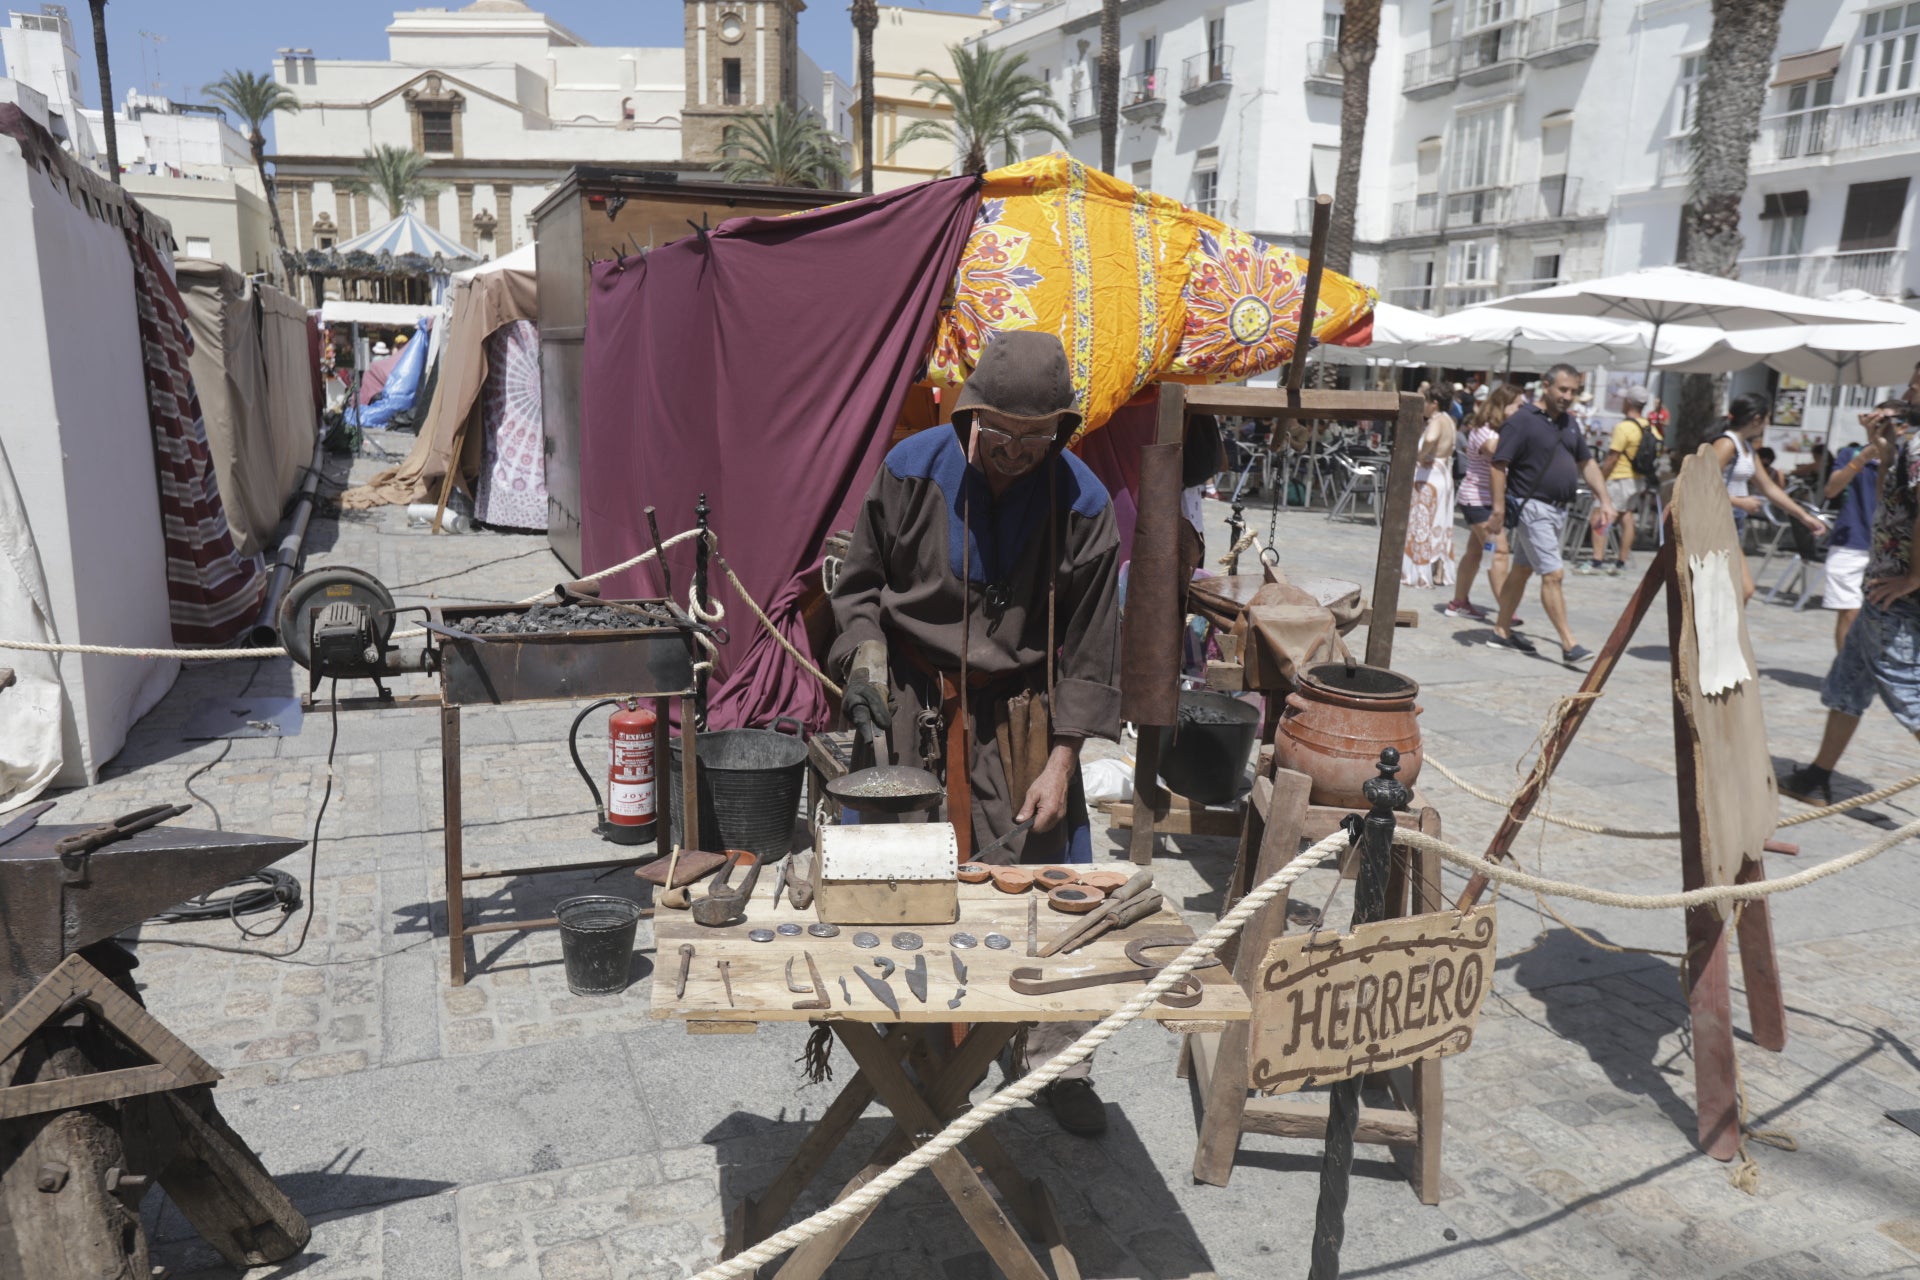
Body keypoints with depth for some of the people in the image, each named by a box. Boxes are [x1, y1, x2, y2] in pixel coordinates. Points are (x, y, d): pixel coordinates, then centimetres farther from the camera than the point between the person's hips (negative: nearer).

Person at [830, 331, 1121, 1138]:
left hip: (1017, 714, 0)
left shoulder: (1082, 506, -9)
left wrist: (1061, 762, -9)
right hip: (912, 706, 1)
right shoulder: (912, 470, -8)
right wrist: (865, 652, -10)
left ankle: (1059, 1062, 17)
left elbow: (1088, 648, -5)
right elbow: (860, 580, 7)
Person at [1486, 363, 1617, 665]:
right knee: (1553, 574, -12)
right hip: (1532, 507, -8)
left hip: (1558, 509, 8)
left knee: (1522, 569, 14)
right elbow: (1499, 465, -15)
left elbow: (1586, 463, 20)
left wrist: (1605, 500, 12)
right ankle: (1569, 644, -11)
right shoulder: (1522, 421, -11)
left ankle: (1502, 631, 22)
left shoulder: (1568, 424, 14)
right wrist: (1499, 506, -22)